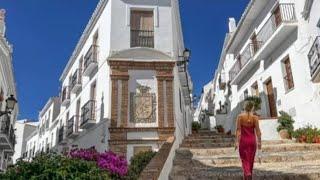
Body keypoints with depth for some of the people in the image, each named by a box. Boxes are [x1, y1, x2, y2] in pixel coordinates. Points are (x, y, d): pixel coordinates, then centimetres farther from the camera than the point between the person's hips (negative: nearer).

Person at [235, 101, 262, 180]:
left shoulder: (240, 116, -6)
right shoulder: (255, 117, -5)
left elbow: (238, 130, -8)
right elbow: (257, 130, -5)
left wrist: (237, 141, -6)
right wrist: (259, 142, 1)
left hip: (243, 140, -1)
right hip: (252, 140, 1)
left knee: (245, 159, 5)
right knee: (251, 160, 14)